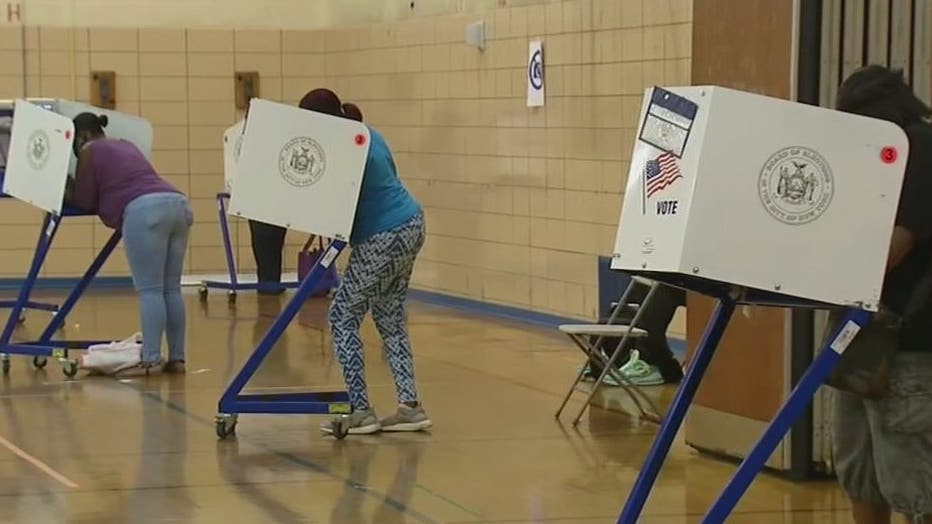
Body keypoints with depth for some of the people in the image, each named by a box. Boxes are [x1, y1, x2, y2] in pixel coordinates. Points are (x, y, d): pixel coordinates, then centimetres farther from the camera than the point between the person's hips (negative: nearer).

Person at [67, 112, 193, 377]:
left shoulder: (89, 151, 12)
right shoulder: (125, 145, 33)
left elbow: (84, 201, 14)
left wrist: (65, 193, 31)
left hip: (146, 211, -7)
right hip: (178, 203, 7)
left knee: (149, 290, -10)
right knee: (171, 289, 7)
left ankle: (151, 360, -15)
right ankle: (177, 358, 6)